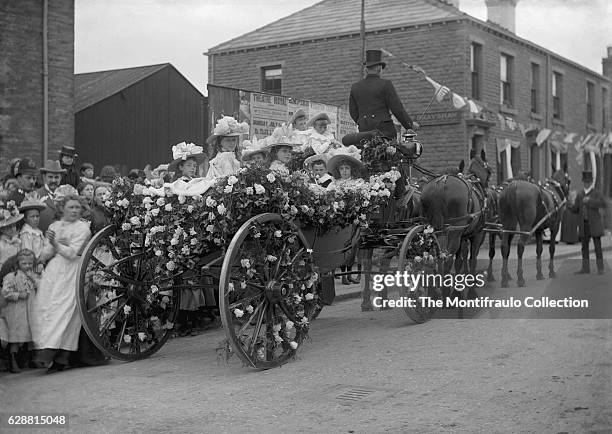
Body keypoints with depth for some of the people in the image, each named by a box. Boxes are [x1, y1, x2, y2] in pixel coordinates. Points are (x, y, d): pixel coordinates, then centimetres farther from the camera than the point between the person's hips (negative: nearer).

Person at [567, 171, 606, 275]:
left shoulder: (597, 193, -1)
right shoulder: (579, 195, 11)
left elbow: (603, 204, -18)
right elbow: (575, 210, 9)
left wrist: (590, 201, -23)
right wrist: (571, 205, -12)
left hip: (594, 223, -4)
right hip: (583, 224, 4)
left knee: (597, 246, -2)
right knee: (584, 246, 7)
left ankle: (600, 268, 4)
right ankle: (585, 268, 14)